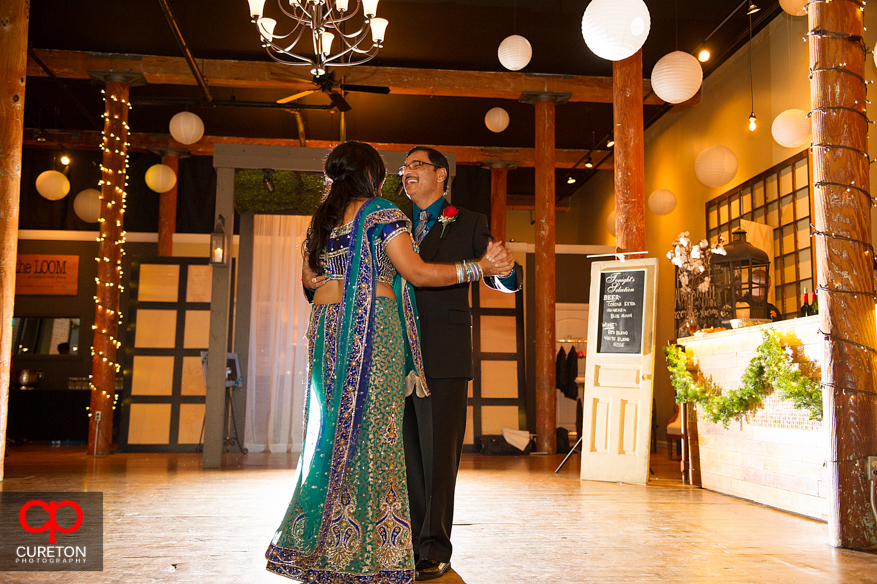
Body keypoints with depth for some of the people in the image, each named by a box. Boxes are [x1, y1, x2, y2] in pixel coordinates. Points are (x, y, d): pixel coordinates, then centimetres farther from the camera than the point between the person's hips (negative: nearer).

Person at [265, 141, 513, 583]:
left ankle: (312, 543, 17)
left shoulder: (321, 220, 16)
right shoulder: (382, 213, -4)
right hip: (372, 325, -7)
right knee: (371, 433, -2)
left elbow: (309, 276, 26)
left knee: (331, 432, 11)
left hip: (326, 326, 7)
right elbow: (416, 272, -11)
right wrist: (480, 267, -5)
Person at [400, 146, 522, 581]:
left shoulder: (468, 224, 8)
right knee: (406, 452, 8)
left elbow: (502, 283, 6)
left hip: (443, 355, -4)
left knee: (439, 451, -3)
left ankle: (435, 549, 5)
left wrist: (505, 266, -17)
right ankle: (410, 542, 18)